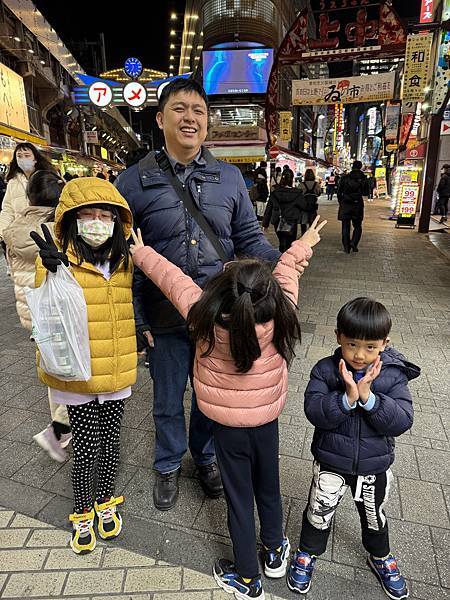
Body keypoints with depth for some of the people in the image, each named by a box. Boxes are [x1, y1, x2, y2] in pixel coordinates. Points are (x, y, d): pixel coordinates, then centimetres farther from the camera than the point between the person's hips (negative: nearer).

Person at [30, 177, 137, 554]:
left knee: (110, 441, 19)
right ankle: (82, 514, 38)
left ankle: (106, 503, 45)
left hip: (117, 372, 4)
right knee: (85, 449, 10)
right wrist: (54, 274, -34)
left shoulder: (124, 262, 0)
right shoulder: (56, 261, -13)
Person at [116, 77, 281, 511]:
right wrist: (137, 319, -5)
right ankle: (168, 466, 47)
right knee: (167, 401, 18)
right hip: (165, 321, -1)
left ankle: (205, 456, 50)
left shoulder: (230, 178, 1)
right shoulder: (133, 182, -4)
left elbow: (249, 240, 5)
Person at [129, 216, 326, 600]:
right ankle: (276, 553, 49)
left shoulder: (204, 317, -27)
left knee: (239, 497, 17)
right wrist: (300, 249, 14)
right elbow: (287, 273, -5)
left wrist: (141, 253, 4)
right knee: (269, 487, 25)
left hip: (227, 424, -1)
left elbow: (172, 278, -12)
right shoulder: (278, 315, -24)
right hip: (266, 420, 2)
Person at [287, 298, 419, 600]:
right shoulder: (325, 370, -18)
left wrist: (368, 396, -35)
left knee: (375, 517, 27)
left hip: (375, 465, 2)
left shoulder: (394, 375, -15)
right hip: (331, 462, -1)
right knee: (319, 513, 18)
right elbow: (314, 411, -26)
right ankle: (307, 554, 46)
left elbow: (402, 421, -22)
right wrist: (347, 397, -40)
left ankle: (381, 557, 56)